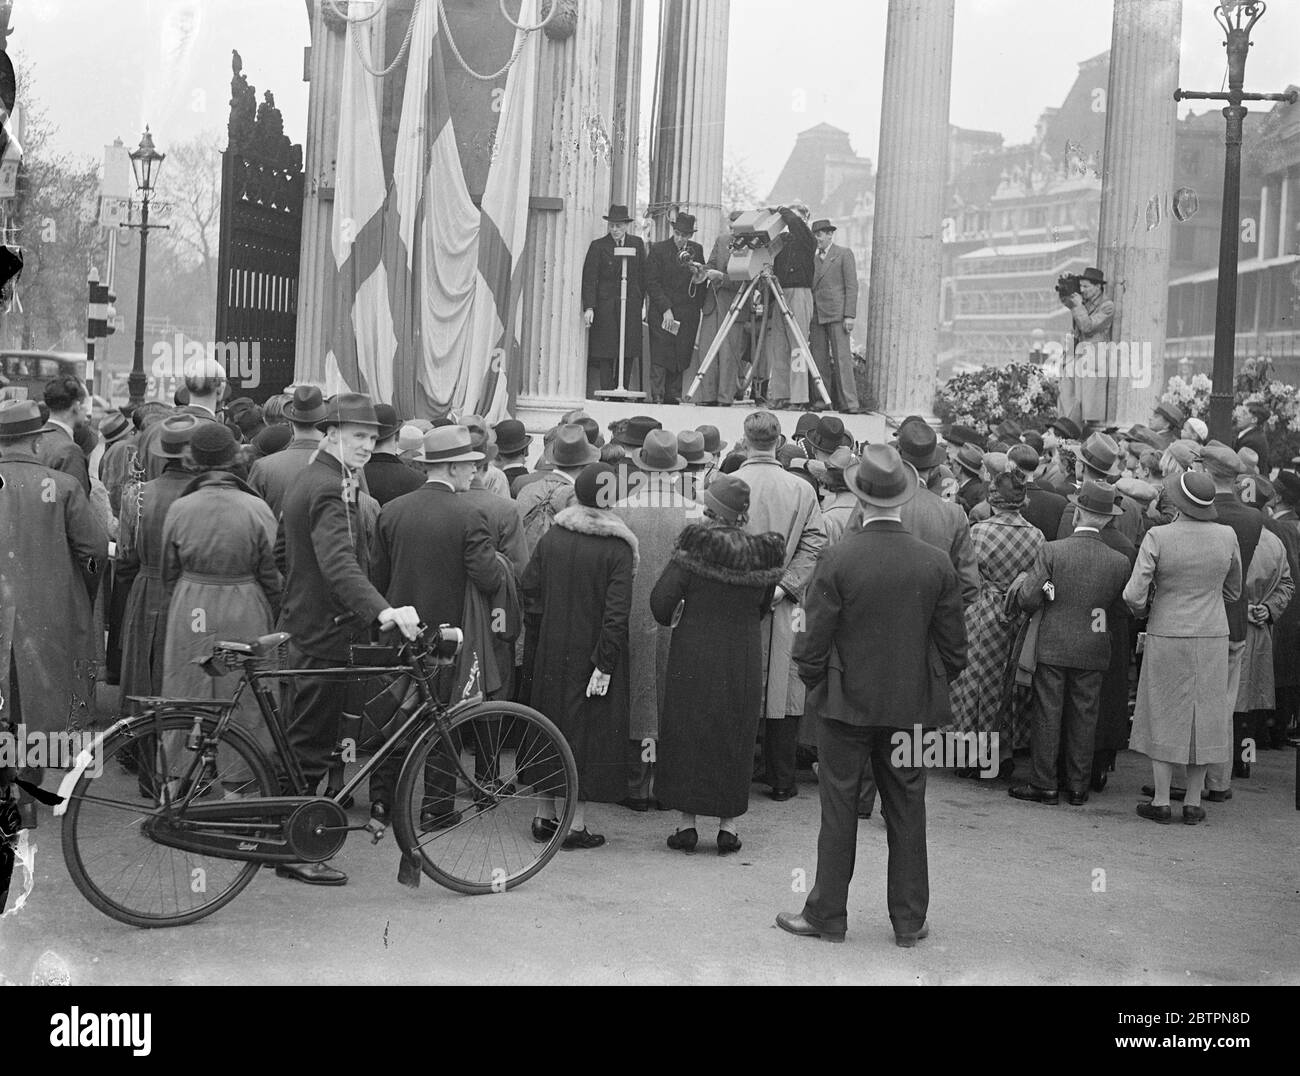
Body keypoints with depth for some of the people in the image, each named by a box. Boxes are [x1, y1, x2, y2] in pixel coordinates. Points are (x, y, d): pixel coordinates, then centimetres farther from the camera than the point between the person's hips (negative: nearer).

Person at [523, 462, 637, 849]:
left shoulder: (551, 537, 0)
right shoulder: (617, 548, -14)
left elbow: (529, 588, 4)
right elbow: (616, 610, -18)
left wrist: (544, 634, 12)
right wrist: (604, 664, -15)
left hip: (552, 652, 5)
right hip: (592, 653, -4)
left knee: (552, 726, 15)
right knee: (589, 730, 4)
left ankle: (545, 816, 23)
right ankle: (575, 825, 5)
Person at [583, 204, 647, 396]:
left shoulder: (637, 244, 10)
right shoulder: (598, 246, 0)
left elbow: (642, 277, 14)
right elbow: (589, 279, -4)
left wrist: (639, 304, 9)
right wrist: (589, 307, -15)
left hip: (631, 307, 3)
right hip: (605, 306, -3)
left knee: (628, 353, 1)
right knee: (605, 355, -3)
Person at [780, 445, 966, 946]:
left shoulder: (837, 561, -15)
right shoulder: (936, 564, -6)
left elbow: (814, 643, -11)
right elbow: (955, 646, 0)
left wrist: (817, 685, 7)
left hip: (849, 703, -2)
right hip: (912, 707, 3)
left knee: (839, 812, 8)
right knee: (907, 813, 12)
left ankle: (827, 915, 17)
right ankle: (909, 920, 20)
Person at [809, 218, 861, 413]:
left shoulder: (844, 254, 2)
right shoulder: (814, 259, 19)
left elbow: (852, 286, -4)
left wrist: (849, 315, -12)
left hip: (837, 315, -6)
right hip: (817, 315, 6)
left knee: (842, 359, -11)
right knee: (819, 360, 2)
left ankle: (849, 403, -13)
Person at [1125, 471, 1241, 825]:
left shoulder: (1158, 537, -15)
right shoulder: (1227, 537, -5)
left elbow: (1134, 594, -15)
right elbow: (1233, 591, 8)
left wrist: (1143, 611, 5)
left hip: (1166, 637, -2)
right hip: (1212, 637, 2)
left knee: (1164, 717, 7)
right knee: (1203, 717, 11)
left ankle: (1160, 802, 11)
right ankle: (1194, 803, 16)